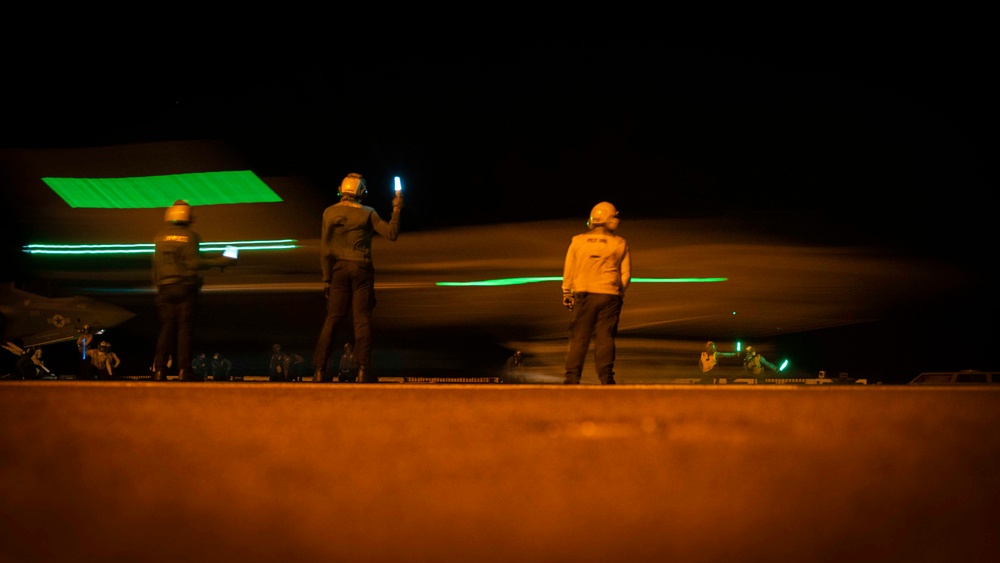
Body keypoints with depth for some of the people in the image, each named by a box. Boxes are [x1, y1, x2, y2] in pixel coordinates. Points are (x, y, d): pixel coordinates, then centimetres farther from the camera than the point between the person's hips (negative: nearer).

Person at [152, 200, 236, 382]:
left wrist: (158, 286, 14)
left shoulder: (160, 237, 7)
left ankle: (159, 370, 0)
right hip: (186, 287, -3)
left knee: (166, 329, 5)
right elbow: (194, 263, -13)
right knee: (184, 328, 0)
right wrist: (219, 262, -7)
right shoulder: (190, 236, -5)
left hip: (165, 287, 3)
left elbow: (156, 264, 5)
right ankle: (184, 370, -3)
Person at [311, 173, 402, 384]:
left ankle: (320, 370, 3)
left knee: (332, 319, 6)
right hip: (361, 269, -2)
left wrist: (326, 277, 4)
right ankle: (363, 370, -2)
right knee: (362, 320, 1)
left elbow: (325, 248, 0)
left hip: (339, 269, 2)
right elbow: (391, 233, -5)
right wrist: (396, 210, 6)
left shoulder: (329, 213, 2)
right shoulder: (367, 213, -4)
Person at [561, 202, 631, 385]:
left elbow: (568, 270, 5)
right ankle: (606, 378, 3)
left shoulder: (577, 241, 1)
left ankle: (572, 378, 2)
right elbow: (626, 273, 5)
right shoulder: (620, 244, 0)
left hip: (584, 295, 0)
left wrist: (566, 293, 15)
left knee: (579, 338, 4)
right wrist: (620, 294, 19)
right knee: (605, 338, 3)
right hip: (609, 295, 0)